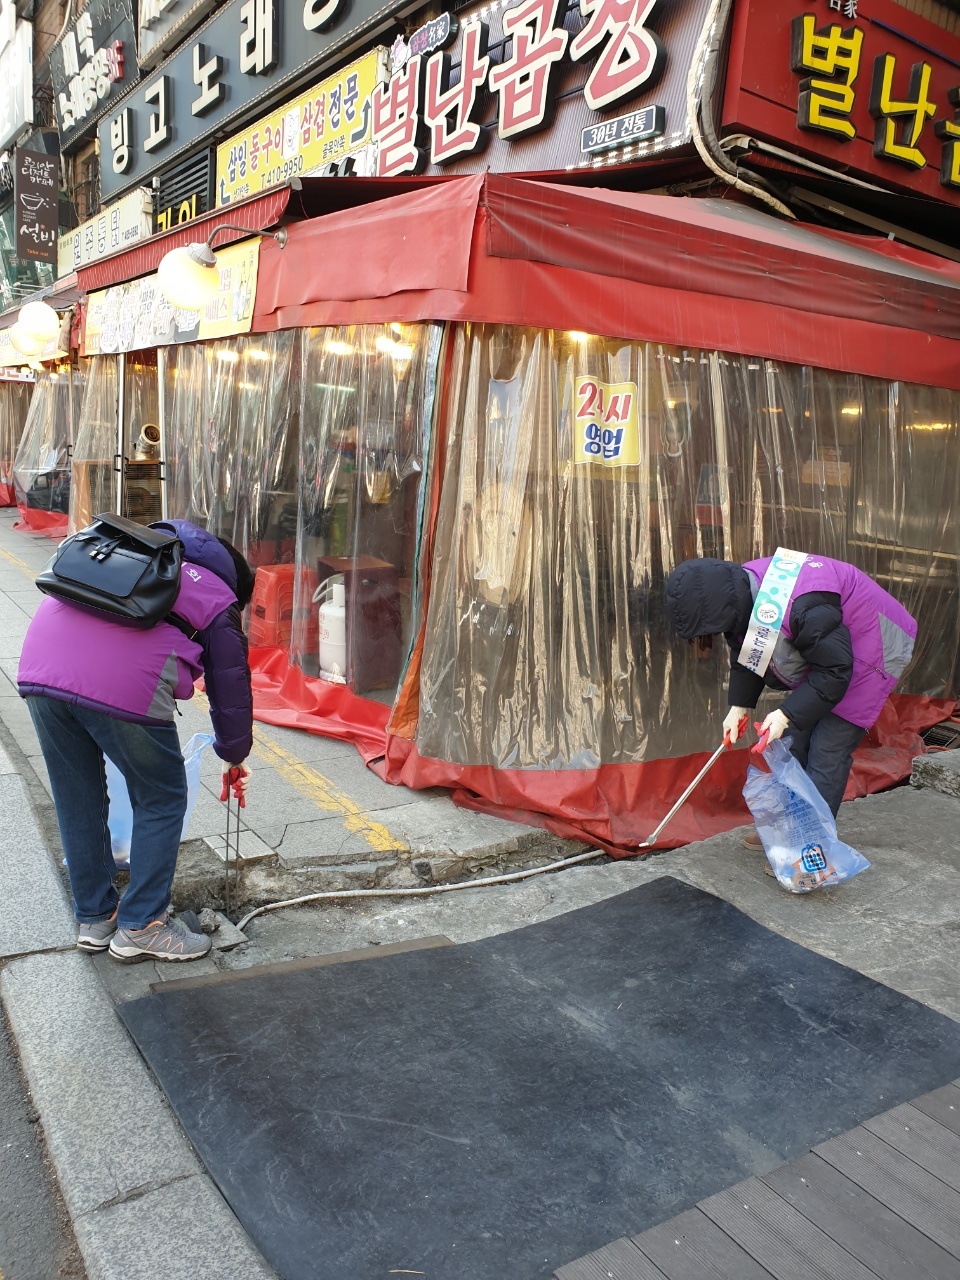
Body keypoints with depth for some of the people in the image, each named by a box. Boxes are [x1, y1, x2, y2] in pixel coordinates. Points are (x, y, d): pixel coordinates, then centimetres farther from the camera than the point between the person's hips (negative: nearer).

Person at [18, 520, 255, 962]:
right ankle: (140, 926, 21)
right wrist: (234, 756, 39)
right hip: (125, 681, -6)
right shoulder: (219, 601, 19)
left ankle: (94, 918, 36)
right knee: (161, 801, 14)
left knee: (77, 803, 20)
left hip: (41, 663, 7)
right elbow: (230, 688, 22)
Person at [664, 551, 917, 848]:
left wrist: (787, 714, -32)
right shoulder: (739, 592, -14)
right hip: (818, 652, 8)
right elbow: (744, 657, 3)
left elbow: (834, 672, -30)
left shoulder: (801, 607, -41)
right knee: (795, 740, 10)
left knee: (827, 751, -10)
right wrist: (739, 706, -6)